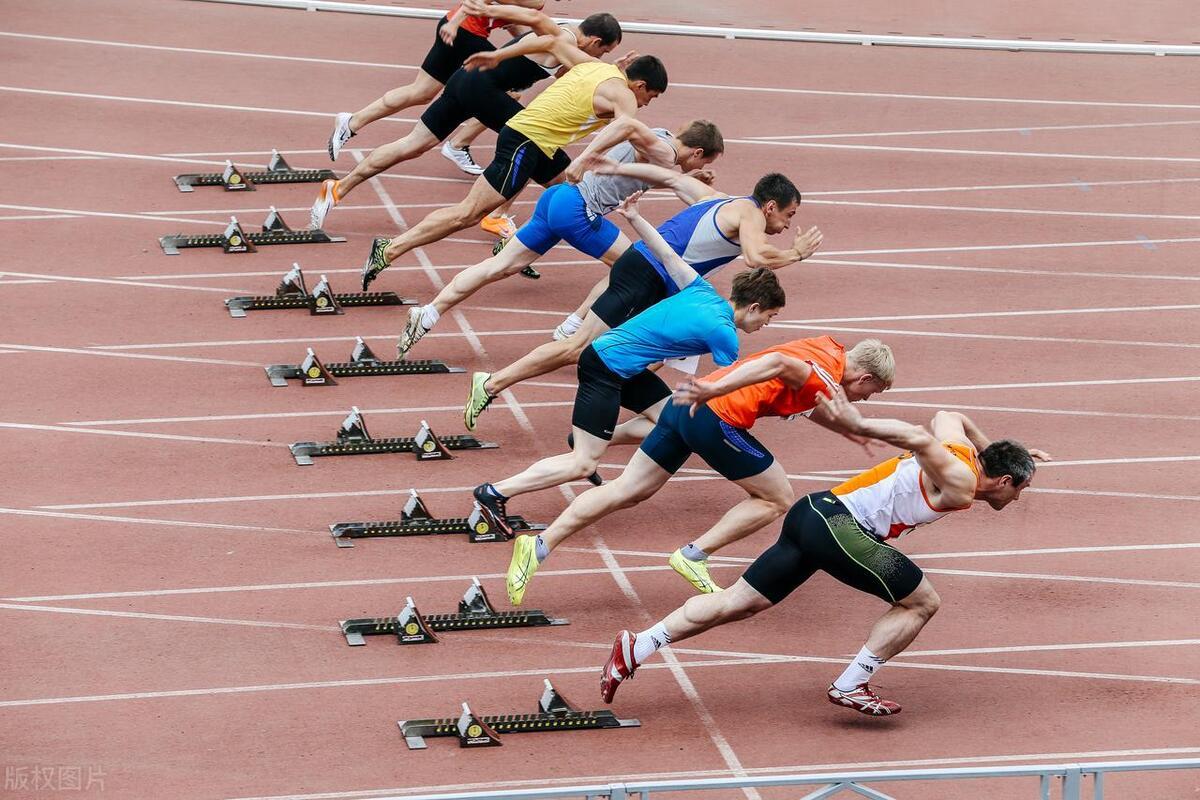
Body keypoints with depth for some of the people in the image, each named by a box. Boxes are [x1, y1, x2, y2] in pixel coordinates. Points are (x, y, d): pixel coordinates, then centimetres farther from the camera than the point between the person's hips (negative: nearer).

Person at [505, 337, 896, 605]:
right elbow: (777, 364, -28)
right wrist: (715, 390, -36)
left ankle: (540, 545, 2)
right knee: (777, 500, 7)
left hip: (686, 409, 9)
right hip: (718, 419, -9)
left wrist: (853, 432, 45)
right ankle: (694, 555, 3)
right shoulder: (827, 375, -9)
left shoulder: (828, 349, 19)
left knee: (626, 491, 10)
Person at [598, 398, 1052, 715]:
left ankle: (637, 647, 2)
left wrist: (998, 449, 46)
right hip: (839, 525, -9)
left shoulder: (962, 448, 18)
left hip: (814, 515, 9)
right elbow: (921, 439, -24)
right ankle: (850, 687, 1)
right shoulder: (960, 485, -9)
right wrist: (859, 426, -34)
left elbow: (946, 419, 40)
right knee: (922, 602, -1)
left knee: (738, 603, 8)